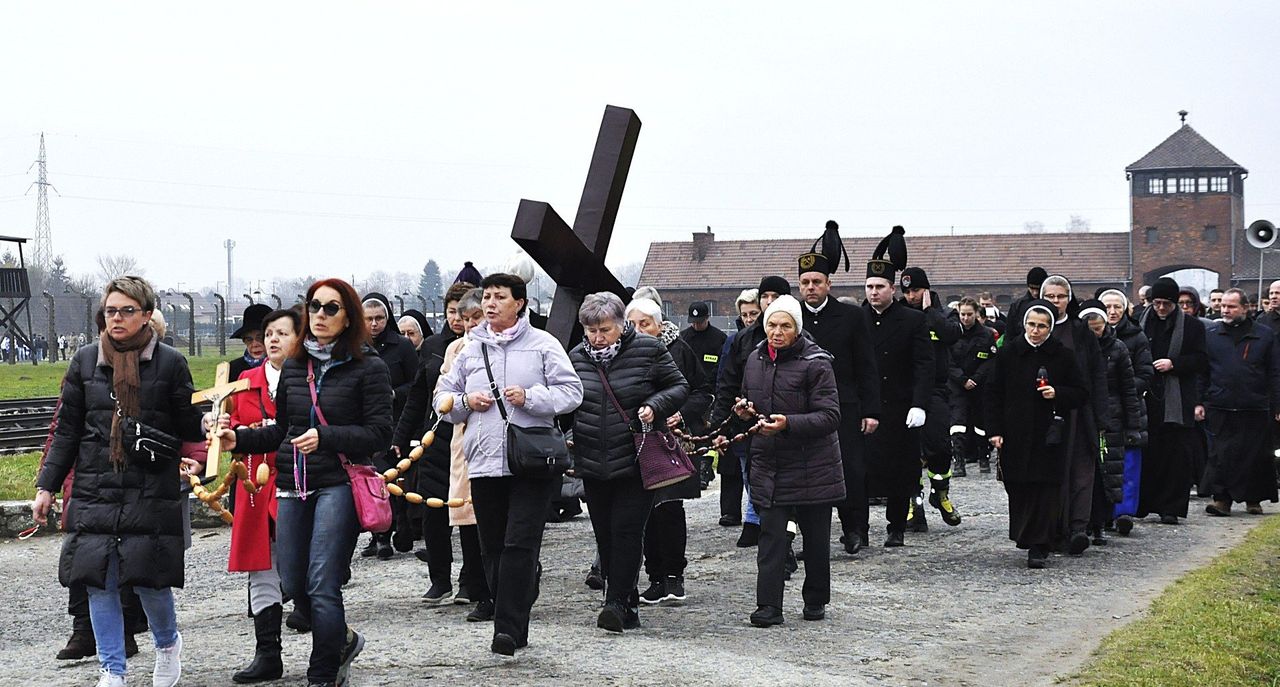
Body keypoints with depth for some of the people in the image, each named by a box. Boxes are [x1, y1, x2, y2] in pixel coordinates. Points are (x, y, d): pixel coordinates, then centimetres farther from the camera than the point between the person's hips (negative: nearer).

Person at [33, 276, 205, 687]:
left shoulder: (170, 363, 2)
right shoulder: (85, 362, 8)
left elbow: (189, 429, 7)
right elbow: (67, 432, 11)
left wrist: (209, 428, -12)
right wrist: (46, 487, 8)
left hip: (152, 493, -2)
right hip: (94, 493, 2)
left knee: (150, 581, -3)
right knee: (99, 584, 1)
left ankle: (167, 643, 28)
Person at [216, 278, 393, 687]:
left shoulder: (368, 368, -3)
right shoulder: (294, 367, 13)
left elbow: (379, 434, -9)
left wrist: (325, 437, -20)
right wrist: (239, 440, 7)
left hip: (338, 483, -6)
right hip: (293, 486, 6)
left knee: (322, 586, -9)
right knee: (293, 586, 9)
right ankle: (343, 641, 34)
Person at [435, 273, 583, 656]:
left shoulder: (543, 344, 3)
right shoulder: (471, 349, 14)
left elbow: (571, 392, -1)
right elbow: (443, 397, 19)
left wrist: (529, 397, -14)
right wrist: (465, 401, -2)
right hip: (483, 463, 4)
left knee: (521, 545, -11)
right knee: (493, 549, 6)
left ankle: (508, 628, -13)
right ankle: (514, 630, 16)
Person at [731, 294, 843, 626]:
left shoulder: (815, 363, -12)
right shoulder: (755, 360, 8)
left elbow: (830, 416, -16)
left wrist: (788, 423, -28)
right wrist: (746, 411, 2)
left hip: (811, 466, -4)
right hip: (769, 462, 4)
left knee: (815, 537, 8)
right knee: (771, 535, -3)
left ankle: (815, 601, 24)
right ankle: (769, 606, -3)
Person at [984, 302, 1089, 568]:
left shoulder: (1063, 356, 2)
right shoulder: (1008, 353, 3)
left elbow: (1081, 394, 7)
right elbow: (992, 394, 6)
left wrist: (1057, 394, -13)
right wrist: (995, 430, -2)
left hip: (1049, 436, -1)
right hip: (1014, 435, 1)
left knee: (1046, 491, -6)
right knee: (1018, 490, 6)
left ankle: (1039, 547, -4)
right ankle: (1024, 536, 26)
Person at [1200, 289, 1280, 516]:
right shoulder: (1210, 334, 8)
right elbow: (1201, 372, 9)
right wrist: (1199, 401, 1)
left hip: (1255, 410, 0)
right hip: (1220, 409, 0)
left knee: (1256, 454, 5)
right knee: (1220, 455, -3)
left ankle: (1254, 499, 20)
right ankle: (1222, 498, 4)